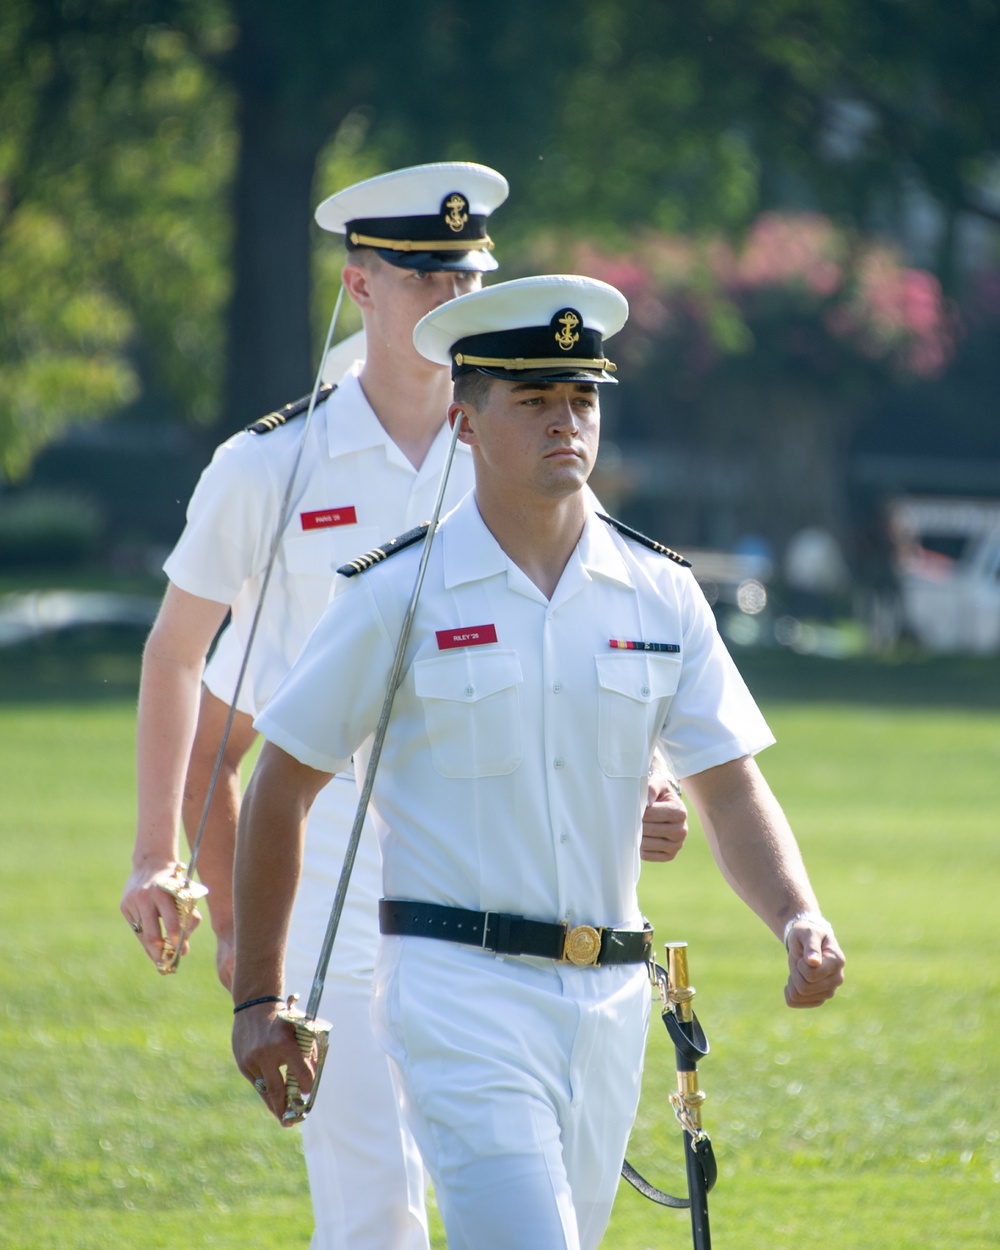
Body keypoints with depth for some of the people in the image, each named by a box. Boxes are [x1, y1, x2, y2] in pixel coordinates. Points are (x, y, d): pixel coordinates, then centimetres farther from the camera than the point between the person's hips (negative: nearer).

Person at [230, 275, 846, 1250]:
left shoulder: (661, 594, 8)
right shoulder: (397, 595, -3)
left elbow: (729, 789, 6)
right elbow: (281, 789, 2)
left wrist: (799, 921, -13)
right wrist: (256, 998, 0)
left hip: (608, 1003, 5)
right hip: (460, 997, -5)